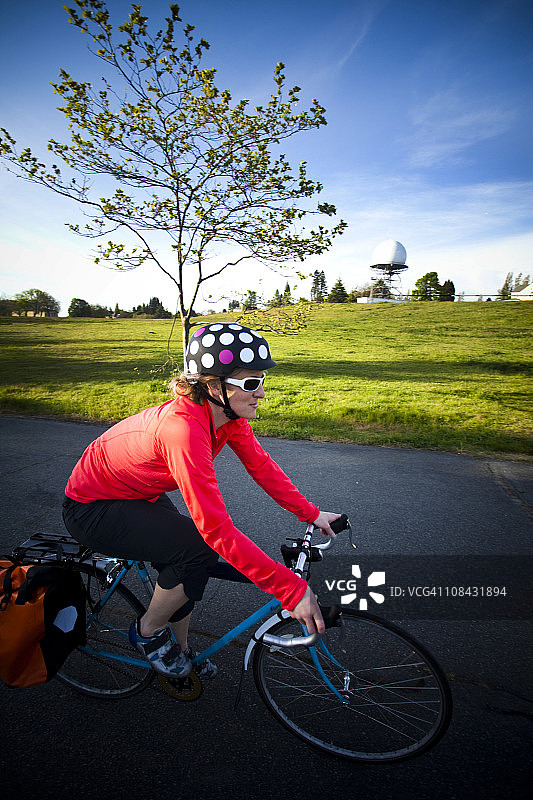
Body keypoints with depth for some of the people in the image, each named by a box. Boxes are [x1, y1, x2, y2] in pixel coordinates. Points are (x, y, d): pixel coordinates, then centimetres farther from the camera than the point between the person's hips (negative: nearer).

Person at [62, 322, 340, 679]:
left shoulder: (227, 412, -14)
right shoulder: (184, 428, -39)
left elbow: (261, 465, -3)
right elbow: (218, 529, -39)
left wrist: (311, 513, -7)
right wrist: (291, 589, -35)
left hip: (137, 494, 8)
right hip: (91, 509, -8)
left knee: (190, 564, 8)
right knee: (202, 548, -21)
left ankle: (179, 648, 36)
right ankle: (148, 632, 7)